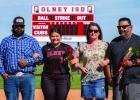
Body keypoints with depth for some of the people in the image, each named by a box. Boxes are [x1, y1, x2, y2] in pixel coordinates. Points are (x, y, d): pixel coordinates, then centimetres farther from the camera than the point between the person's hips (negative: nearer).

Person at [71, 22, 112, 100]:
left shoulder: (104, 44, 4)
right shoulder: (83, 46, 7)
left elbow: (107, 61, 7)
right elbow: (75, 61, 11)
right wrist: (80, 67, -7)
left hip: (99, 79, -2)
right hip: (86, 79, 2)